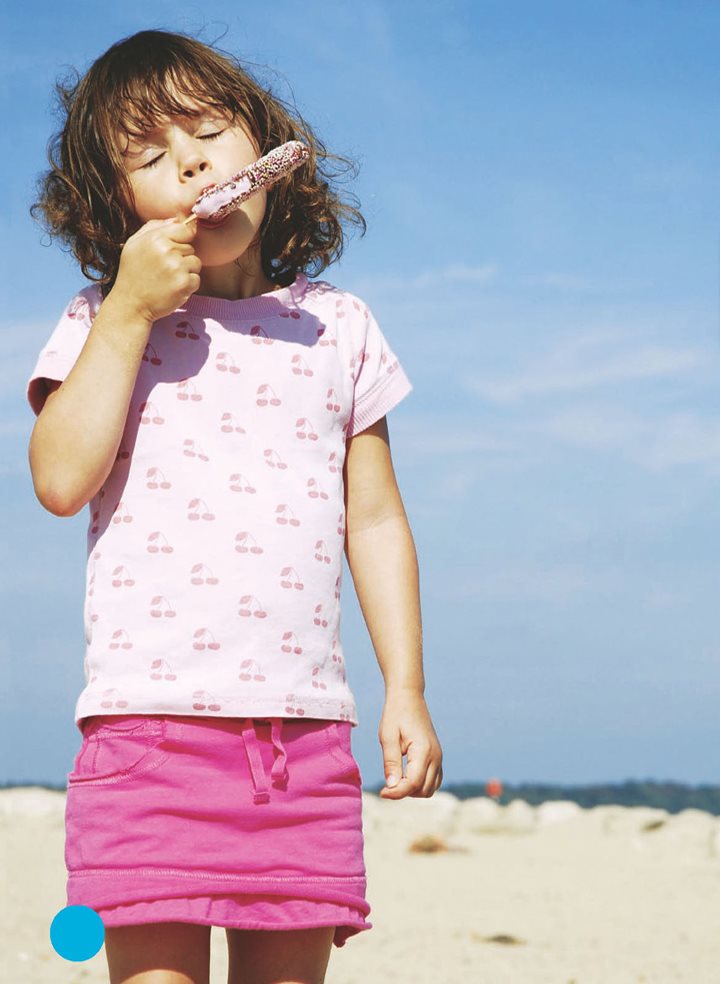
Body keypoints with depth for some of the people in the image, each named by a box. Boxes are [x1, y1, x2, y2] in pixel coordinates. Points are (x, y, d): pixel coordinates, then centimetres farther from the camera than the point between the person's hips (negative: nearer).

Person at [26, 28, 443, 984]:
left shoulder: (338, 328, 13)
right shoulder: (102, 324, 7)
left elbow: (375, 521, 15)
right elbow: (61, 480, -9)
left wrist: (407, 690, 8)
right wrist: (129, 313, -8)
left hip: (305, 733, 2)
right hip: (150, 722, -2)